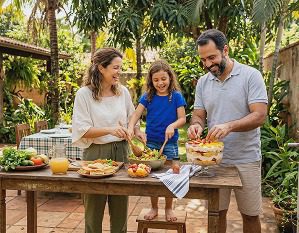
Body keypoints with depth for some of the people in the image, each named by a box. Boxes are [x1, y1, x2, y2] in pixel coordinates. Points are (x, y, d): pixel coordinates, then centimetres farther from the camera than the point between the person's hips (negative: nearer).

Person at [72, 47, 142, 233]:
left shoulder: (123, 91, 3)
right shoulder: (84, 94, -9)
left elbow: (131, 120, 15)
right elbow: (83, 130, -13)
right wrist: (110, 130, -25)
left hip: (121, 151, 4)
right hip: (96, 152, -3)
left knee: (120, 206, 12)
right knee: (94, 206, 9)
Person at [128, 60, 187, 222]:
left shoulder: (176, 96, -5)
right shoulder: (148, 97, 0)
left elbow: (182, 119, -6)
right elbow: (136, 114, -7)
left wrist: (172, 126, -27)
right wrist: (130, 127, -26)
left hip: (170, 142, -1)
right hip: (151, 141, 2)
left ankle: (168, 208, 28)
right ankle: (154, 208, 29)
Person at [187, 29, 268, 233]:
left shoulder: (251, 75, -9)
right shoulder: (203, 82, 5)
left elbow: (259, 116, -16)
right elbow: (198, 115, 9)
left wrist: (229, 126, -32)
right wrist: (196, 124, -15)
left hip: (246, 160, -3)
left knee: (250, 215, 11)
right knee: (217, 212, 14)